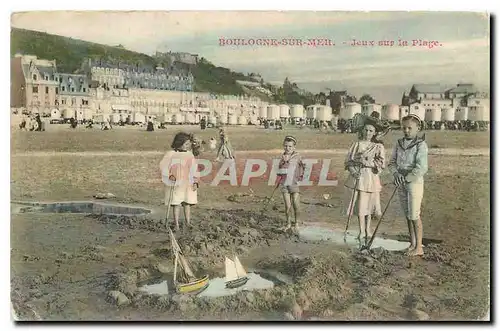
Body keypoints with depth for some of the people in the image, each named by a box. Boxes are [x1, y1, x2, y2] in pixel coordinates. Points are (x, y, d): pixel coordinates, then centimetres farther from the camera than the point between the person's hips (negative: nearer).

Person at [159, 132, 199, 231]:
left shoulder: (190, 155, 7)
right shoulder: (171, 154, -4)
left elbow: (194, 170, 10)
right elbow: (163, 167, -2)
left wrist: (195, 182, 2)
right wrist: (170, 176, -17)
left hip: (188, 184, 3)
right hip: (175, 184, -3)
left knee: (187, 204, 7)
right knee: (176, 204, 0)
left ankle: (188, 223, 15)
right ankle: (176, 225, 6)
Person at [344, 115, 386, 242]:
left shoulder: (378, 147, 2)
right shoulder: (356, 144, 7)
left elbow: (381, 163, -8)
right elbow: (348, 161, 6)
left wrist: (366, 162, -16)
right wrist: (352, 169, -11)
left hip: (371, 179, -1)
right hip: (357, 178, 1)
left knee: (368, 205, 5)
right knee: (360, 205, 2)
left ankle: (368, 230, 20)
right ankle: (362, 231, 13)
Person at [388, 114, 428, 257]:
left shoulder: (421, 145, -12)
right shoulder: (399, 144, 6)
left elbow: (421, 169, -19)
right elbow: (392, 163, 7)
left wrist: (406, 178, -17)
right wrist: (396, 174, -12)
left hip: (414, 182, -6)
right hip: (401, 183, 6)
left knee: (414, 214, -2)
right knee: (407, 214, 12)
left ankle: (419, 247, 7)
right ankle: (412, 243, 23)